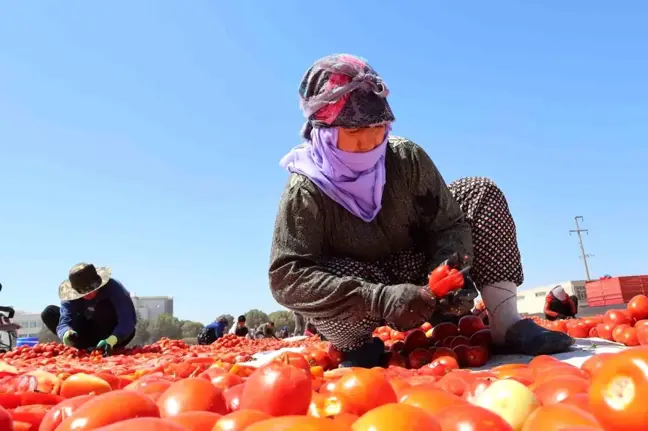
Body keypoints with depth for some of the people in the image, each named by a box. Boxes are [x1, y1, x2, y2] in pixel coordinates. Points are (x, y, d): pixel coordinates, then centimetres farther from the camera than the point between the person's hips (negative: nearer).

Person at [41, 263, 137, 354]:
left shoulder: (113, 288, -26)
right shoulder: (71, 295, -15)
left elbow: (128, 320, -34)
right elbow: (64, 322, -26)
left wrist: (111, 340, -49)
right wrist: (66, 334, -49)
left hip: (117, 335, -4)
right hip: (92, 336, 5)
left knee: (103, 307, -35)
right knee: (48, 313, -10)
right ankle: (86, 347, -12)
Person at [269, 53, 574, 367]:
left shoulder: (406, 157, -14)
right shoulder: (306, 191, -24)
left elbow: (448, 224, -11)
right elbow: (285, 276, -32)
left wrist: (451, 275, -34)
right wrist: (381, 299, -41)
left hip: (420, 280, 4)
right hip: (362, 312, -3)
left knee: (481, 193, -10)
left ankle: (506, 325, -14)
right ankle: (359, 348, -6)